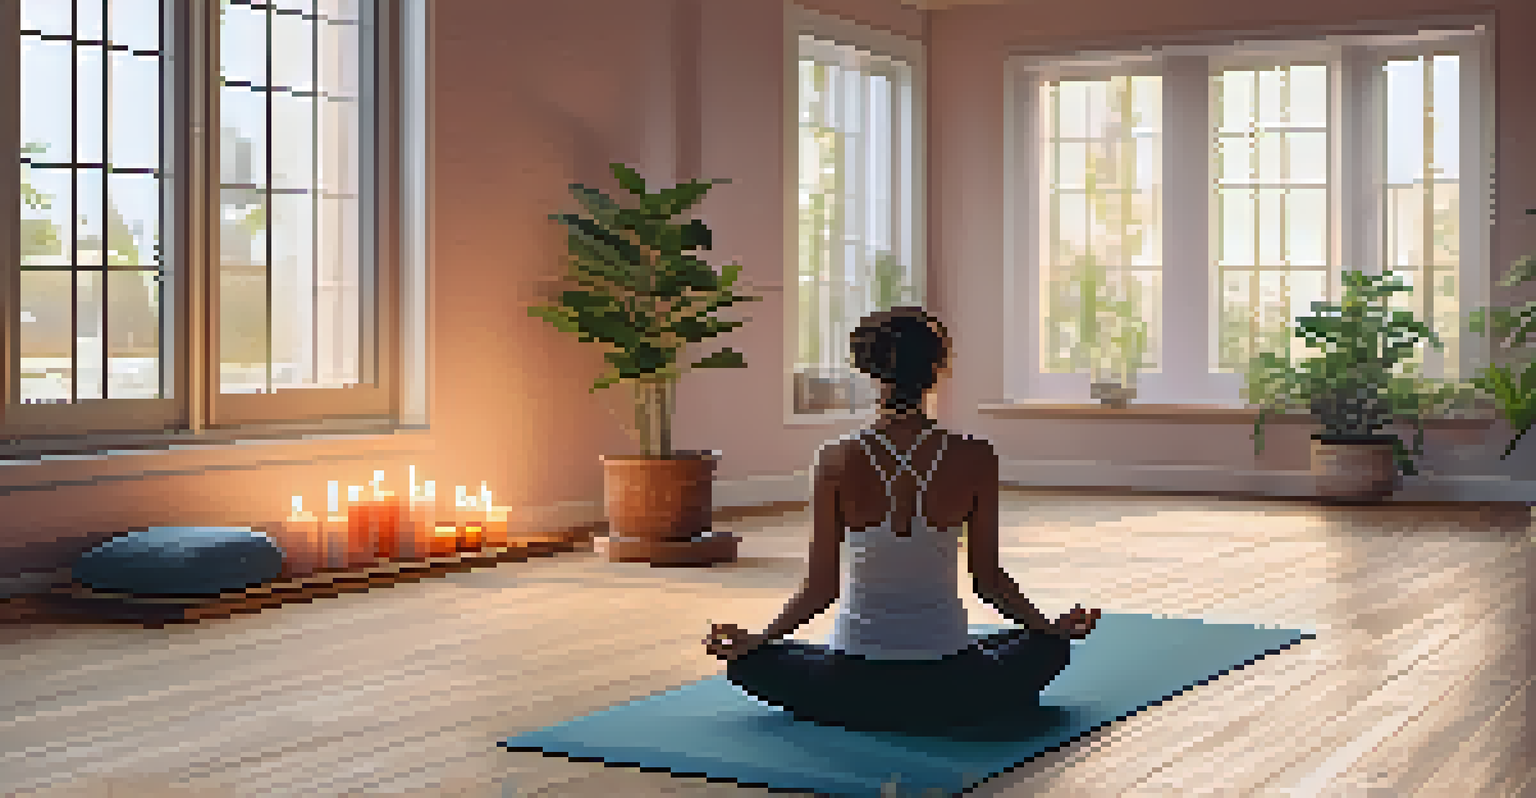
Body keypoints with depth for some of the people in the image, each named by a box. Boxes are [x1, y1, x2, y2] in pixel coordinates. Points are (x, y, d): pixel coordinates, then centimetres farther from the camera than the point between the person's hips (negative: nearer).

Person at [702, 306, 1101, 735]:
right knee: (1048, 647, 31)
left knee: (747, 663, 27)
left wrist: (754, 642, 9)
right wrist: (1053, 629, 14)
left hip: (855, 689, -1)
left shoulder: (836, 462, -11)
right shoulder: (975, 459, -10)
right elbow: (987, 577, -2)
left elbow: (821, 586, -6)